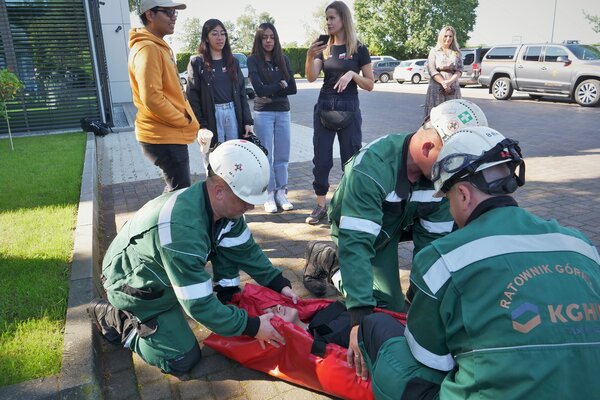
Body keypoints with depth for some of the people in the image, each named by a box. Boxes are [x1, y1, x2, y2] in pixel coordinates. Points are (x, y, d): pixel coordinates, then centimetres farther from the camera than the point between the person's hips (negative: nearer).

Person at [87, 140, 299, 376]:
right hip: (135, 285, -7)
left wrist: (280, 284, -9)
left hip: (165, 273, 8)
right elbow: (198, 305, -35)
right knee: (183, 359, -4)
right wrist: (251, 327, -27)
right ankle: (114, 319, 9)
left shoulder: (224, 206, -17)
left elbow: (246, 250, -2)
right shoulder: (182, 228, -42)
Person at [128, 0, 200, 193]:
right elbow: (152, 99, -26)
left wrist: (186, 121, 8)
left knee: (175, 191, 20)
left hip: (169, 134, 10)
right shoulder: (147, 49, -17)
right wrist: (185, 121, -14)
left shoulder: (159, 47, 16)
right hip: (164, 137, -10)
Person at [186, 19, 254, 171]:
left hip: (233, 114, 4)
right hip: (211, 117, -4)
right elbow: (192, 97, -5)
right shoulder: (197, 63, 1)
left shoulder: (233, 61, 13)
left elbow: (242, 93, 11)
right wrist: (200, 126, -14)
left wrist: (247, 121, 2)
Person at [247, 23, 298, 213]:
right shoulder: (253, 60, -2)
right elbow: (259, 89, -13)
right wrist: (280, 85, -4)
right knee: (266, 157, 1)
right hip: (263, 113, -3)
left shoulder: (283, 59, 8)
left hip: (283, 113, 3)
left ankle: (281, 193, 16)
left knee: (282, 156, 6)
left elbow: (292, 88, 0)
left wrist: (270, 92, -9)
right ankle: (269, 195, 9)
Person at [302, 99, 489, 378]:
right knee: (391, 308, -6)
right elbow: (355, 242, -44)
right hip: (358, 226, -5)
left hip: (400, 224, 5)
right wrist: (361, 317, -49)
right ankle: (329, 261, 12)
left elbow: (432, 238, -18)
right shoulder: (371, 168, -40)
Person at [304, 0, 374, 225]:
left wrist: (352, 74, -17)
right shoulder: (324, 48, 8)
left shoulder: (358, 49, 0)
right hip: (324, 108, 3)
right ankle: (321, 205, 14)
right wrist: (309, 56, -24)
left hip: (349, 109, -3)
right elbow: (311, 78, -7)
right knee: (321, 159, 3)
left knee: (351, 159, 2)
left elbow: (370, 85, 0)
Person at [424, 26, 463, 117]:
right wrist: (443, 83, -15)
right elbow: (431, 70, -2)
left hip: (453, 88, 2)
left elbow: (459, 70, 5)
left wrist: (450, 81, -14)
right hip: (437, 88, -2)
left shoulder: (457, 52, 16)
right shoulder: (434, 51, 10)